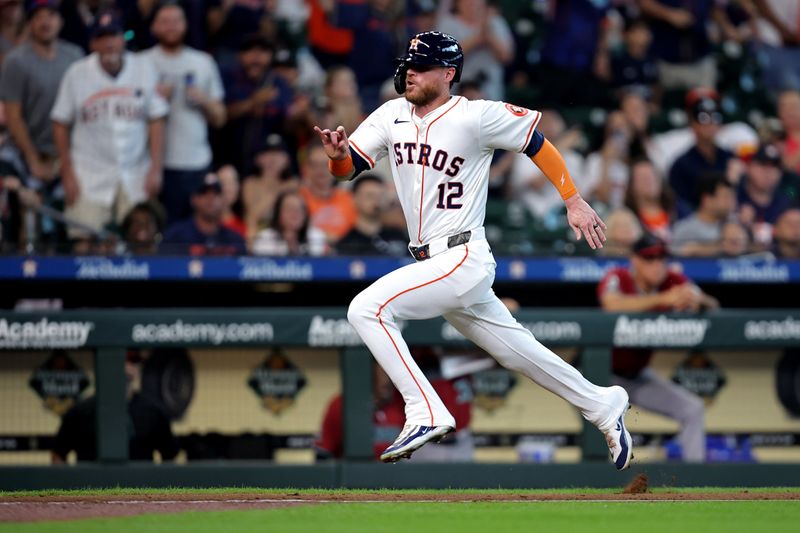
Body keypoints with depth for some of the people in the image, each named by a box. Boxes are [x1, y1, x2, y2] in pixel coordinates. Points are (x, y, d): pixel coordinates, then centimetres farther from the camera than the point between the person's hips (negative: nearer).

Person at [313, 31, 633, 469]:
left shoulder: (476, 117, -12)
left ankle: (426, 414, -19)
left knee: (368, 309, -21)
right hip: (432, 264, 7)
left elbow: (536, 142, -2)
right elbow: (345, 169, 4)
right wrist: (337, 153, -19)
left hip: (464, 260, -7)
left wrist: (574, 202, -3)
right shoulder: (393, 116, 6)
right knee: (519, 352, 16)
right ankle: (602, 406, 33)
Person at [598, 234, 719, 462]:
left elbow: (712, 306, -16)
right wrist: (663, 299, -54)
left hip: (638, 375, 6)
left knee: (692, 409, 1)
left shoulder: (673, 282, -9)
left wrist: (698, 300, -41)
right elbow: (613, 305, -46)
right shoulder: (617, 278, -23)